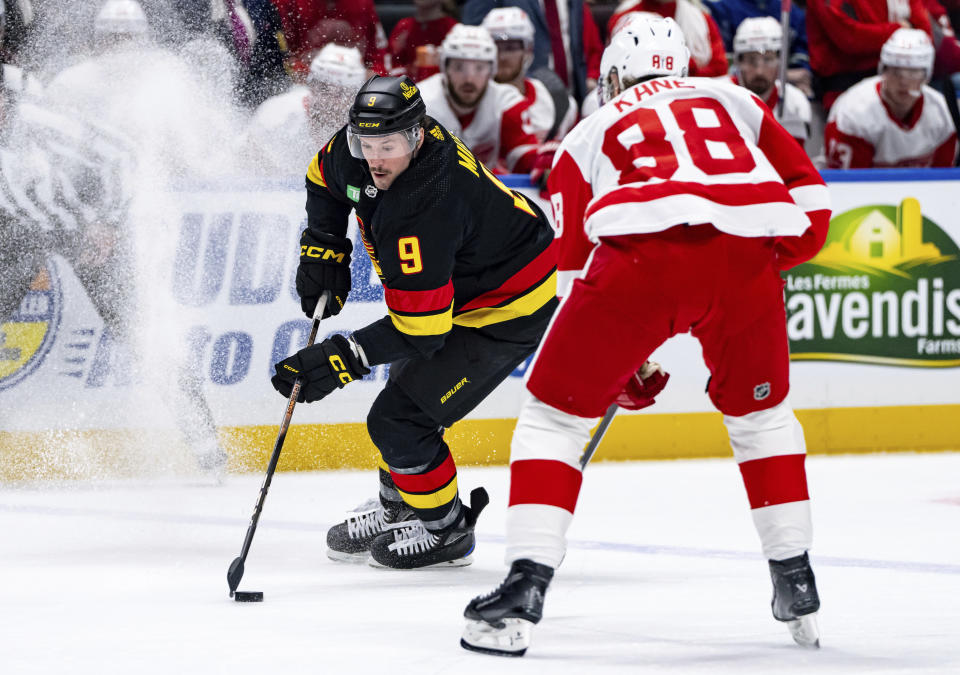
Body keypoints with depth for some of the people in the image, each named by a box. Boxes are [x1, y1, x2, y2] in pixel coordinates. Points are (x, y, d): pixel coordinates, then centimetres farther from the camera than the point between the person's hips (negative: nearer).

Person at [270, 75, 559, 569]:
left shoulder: (424, 212, -38)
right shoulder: (355, 152, -14)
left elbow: (420, 328, -33)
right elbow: (324, 178, 12)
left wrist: (344, 358, -33)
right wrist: (323, 250, 4)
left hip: (507, 311, -10)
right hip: (456, 283, 10)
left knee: (398, 419, -11)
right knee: (406, 385, 23)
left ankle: (446, 529, 10)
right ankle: (396, 508, 44)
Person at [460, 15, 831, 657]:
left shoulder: (588, 133, 32)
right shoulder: (733, 101, 33)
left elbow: (571, 255, 35)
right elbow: (811, 207, 24)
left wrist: (626, 364, 45)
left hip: (642, 254, -2)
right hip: (746, 255, 2)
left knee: (554, 412, 15)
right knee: (760, 412, 28)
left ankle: (526, 588, 3)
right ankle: (798, 586, 28)